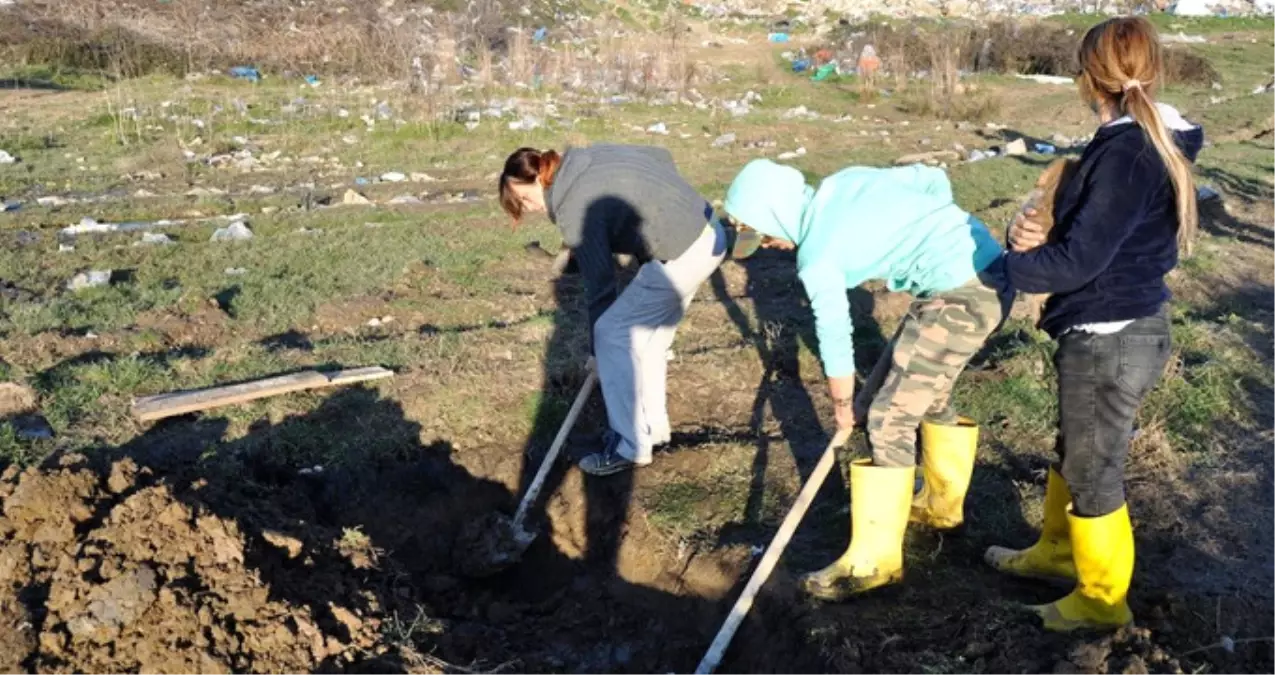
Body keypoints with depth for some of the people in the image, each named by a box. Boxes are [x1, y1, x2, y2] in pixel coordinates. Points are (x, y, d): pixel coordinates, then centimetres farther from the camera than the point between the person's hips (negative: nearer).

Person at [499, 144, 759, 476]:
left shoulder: (574, 211, -14)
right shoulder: (591, 155, 9)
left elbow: (600, 285, -7)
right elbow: (662, 156, 17)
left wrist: (597, 351, 6)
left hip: (681, 257, -9)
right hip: (707, 231, 9)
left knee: (612, 335, 0)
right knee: (646, 335, 19)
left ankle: (630, 447, 8)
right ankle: (652, 426, 33)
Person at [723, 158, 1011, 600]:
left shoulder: (816, 257, -10)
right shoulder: (846, 180, 9)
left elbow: (834, 336, -1)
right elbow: (934, 180, 13)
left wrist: (843, 405, 14)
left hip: (964, 296, -10)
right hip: (990, 269, 10)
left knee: (889, 418, -5)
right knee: (928, 392, 24)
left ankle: (874, 560, 2)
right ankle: (942, 504, 41)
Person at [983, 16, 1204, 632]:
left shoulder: (1127, 152, -24)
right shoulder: (1151, 142, 6)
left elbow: (1079, 259, -25)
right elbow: (1089, 231, 10)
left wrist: (1011, 262, -9)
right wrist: (1030, 230, -8)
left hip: (1109, 340, -9)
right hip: (1118, 331, 9)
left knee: (1094, 471, 8)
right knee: (1073, 449, 25)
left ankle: (1103, 599, 27)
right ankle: (1059, 550, 46)